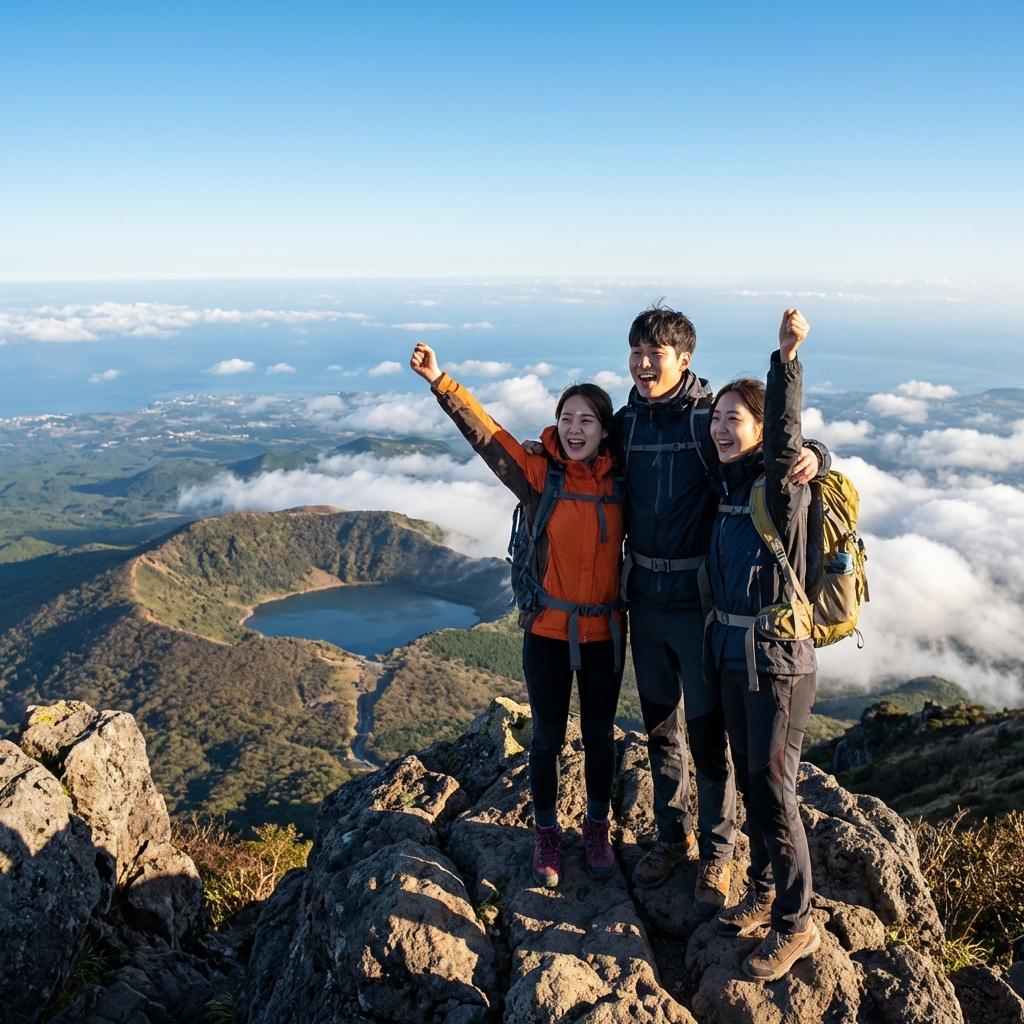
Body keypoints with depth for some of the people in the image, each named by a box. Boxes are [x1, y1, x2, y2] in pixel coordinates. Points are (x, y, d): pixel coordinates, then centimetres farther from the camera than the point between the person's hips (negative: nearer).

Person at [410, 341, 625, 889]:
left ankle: (597, 830, 36)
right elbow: (483, 431, -17)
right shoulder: (540, 473, -9)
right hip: (548, 629, -2)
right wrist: (438, 381, -25)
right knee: (547, 738, 11)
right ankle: (546, 834, 32)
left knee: (599, 737, 15)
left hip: (604, 632, 2)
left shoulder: (619, 480, -2)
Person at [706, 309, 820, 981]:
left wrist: (787, 359, -45)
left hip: (777, 657, -8)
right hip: (732, 652, 8)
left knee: (775, 792, 1)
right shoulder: (728, 484, 5)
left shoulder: (781, 488, -16)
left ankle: (796, 925, 19)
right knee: (749, 781, 19)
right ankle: (765, 892, 37)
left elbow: (786, 443, -35)